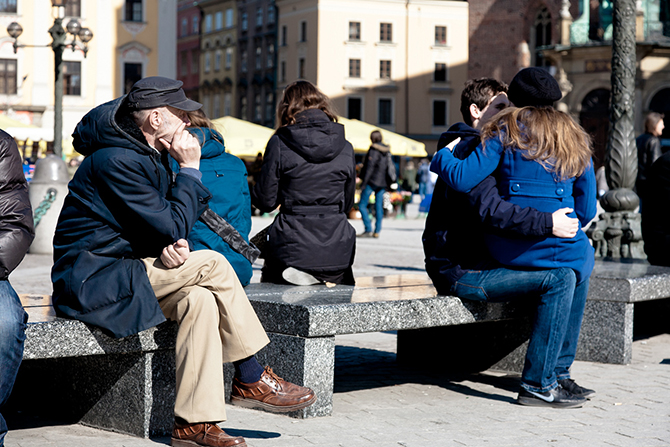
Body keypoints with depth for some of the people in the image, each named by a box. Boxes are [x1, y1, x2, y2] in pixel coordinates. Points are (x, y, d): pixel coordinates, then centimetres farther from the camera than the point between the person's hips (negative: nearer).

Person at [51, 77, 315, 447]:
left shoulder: (151, 156, 12)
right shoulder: (117, 160, -20)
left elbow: (163, 232, 16)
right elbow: (172, 227, -21)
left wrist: (171, 246, -8)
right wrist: (189, 169, -11)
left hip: (126, 271, 9)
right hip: (94, 283, -9)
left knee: (201, 299, -16)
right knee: (213, 265, -18)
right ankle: (251, 380, -7)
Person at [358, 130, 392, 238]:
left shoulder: (373, 150, -12)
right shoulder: (386, 150, 11)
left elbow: (369, 167, -17)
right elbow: (388, 166, 15)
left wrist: (364, 182, -15)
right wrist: (387, 183, 21)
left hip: (372, 180, -8)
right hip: (383, 182, 8)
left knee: (362, 205, -3)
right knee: (379, 206, 8)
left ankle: (368, 230, -10)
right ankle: (377, 231, 8)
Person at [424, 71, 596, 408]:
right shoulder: (468, 150, -14)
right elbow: (489, 210, -29)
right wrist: (548, 223, -31)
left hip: (489, 260, 10)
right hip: (461, 270, -10)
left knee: (577, 274, 7)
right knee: (559, 279, -22)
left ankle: (558, 373, 8)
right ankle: (537, 386, -17)